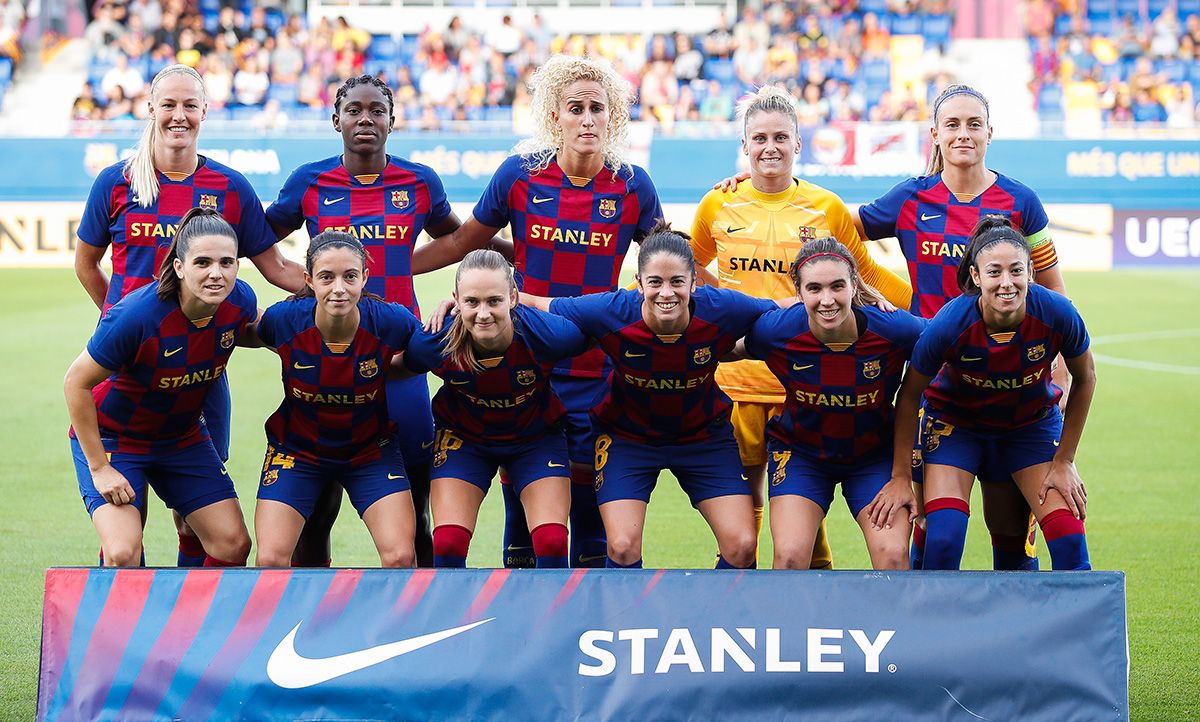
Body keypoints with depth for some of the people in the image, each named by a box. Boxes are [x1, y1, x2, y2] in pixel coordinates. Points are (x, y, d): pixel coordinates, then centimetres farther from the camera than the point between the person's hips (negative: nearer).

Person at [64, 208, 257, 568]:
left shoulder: (240, 300, -17)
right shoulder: (136, 315, -33)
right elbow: (77, 383, -21)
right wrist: (99, 468, -18)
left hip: (183, 437, 5)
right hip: (113, 436, -5)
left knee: (234, 544, -1)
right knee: (123, 555, -22)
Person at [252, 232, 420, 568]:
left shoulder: (391, 321, -23)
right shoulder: (283, 319, -23)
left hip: (372, 450, 0)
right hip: (297, 449, 0)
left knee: (400, 557, -14)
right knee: (270, 559, -12)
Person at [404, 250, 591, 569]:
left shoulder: (545, 334, -33)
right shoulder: (435, 343, -29)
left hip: (537, 437, 0)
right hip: (463, 436, 0)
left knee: (552, 543, -13)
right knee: (447, 545, -12)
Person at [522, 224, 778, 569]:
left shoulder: (722, 310, -26)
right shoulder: (612, 312, -29)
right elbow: (534, 304, -16)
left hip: (703, 434, 1)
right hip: (627, 434, -1)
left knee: (742, 547, -7)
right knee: (622, 547, -15)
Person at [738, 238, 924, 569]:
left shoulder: (895, 329, -26)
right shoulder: (775, 330, -23)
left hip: (874, 454, 0)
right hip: (800, 451, 0)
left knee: (893, 555, -15)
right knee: (790, 556, -17)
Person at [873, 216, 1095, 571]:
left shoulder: (1057, 315, -27)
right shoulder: (949, 324, -31)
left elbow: (1084, 380, -6)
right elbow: (909, 395, -13)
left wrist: (1063, 462, -3)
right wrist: (901, 477, -9)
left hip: (1034, 421, 2)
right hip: (956, 422, -2)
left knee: (1070, 542, -10)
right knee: (942, 541, -18)